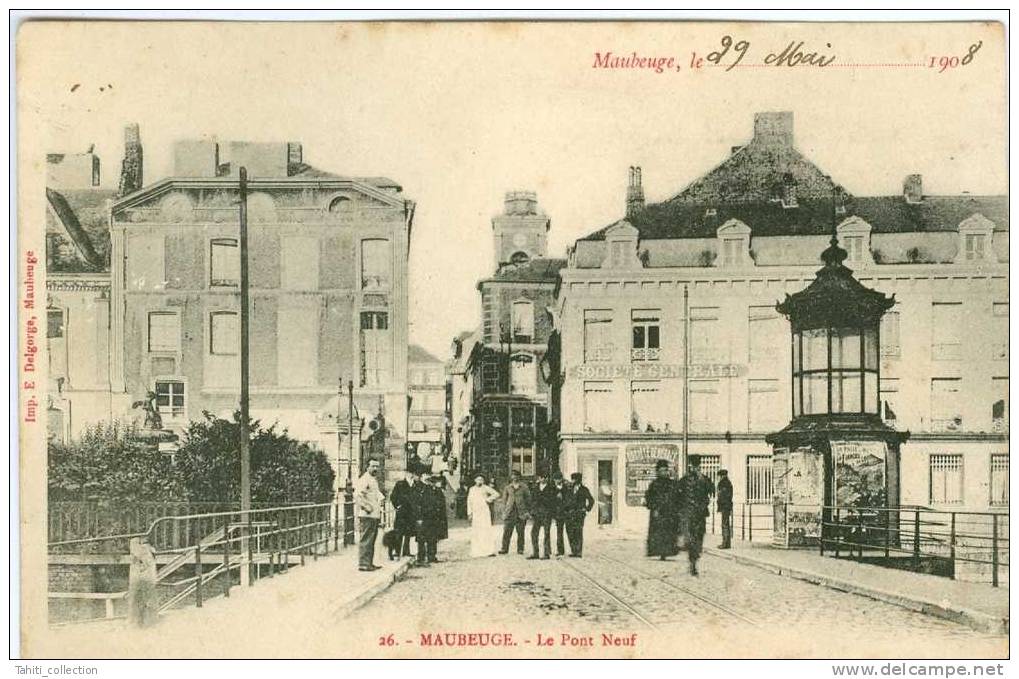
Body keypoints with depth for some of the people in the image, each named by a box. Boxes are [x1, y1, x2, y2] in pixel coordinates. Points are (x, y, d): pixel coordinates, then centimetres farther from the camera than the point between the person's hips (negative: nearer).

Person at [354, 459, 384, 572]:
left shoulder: (374, 480, 20)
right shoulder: (364, 479, -11)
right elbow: (357, 495, -21)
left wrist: (379, 509, 22)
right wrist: (365, 507, -21)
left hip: (375, 515, 10)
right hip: (367, 516, -10)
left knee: (371, 540, 13)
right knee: (366, 540, -10)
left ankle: (369, 563, 19)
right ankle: (363, 564, -10)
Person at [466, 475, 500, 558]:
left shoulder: (485, 488, 2)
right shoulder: (472, 489, 15)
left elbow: (496, 494, -1)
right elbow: (469, 501, 16)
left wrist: (488, 499, -7)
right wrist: (469, 513, 9)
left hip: (485, 511, -4)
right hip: (475, 513, 4)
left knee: (486, 531, -11)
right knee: (475, 532, 1)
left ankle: (490, 551, -12)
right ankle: (475, 552, 4)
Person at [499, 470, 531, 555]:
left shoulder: (524, 487, 5)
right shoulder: (507, 488, 10)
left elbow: (528, 499, 7)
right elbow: (504, 500, 12)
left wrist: (528, 511, 0)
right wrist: (504, 512, 4)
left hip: (521, 512, -1)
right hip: (510, 512, 1)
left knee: (520, 532, 1)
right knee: (507, 531, -5)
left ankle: (520, 549, 8)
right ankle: (504, 548, -2)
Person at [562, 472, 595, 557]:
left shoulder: (583, 490, 3)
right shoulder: (568, 489, 13)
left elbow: (591, 500, 9)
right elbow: (564, 501, 16)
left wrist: (587, 509, 2)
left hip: (579, 514, -4)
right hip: (568, 514, 4)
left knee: (578, 534, -7)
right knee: (570, 533, 2)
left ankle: (579, 552, -5)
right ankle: (573, 551, 10)